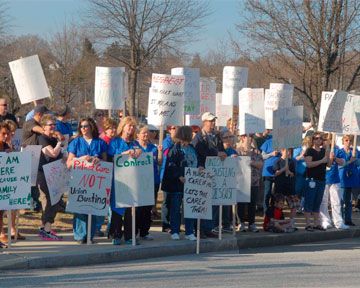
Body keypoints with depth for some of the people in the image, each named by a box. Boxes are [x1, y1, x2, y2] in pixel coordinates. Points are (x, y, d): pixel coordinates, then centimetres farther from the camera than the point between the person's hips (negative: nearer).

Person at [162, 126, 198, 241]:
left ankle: (189, 232, 10)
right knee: (175, 207, 2)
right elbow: (171, 165, -13)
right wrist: (179, 176, -22)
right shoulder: (175, 149, -7)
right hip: (177, 183, -6)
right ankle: (175, 232, 10)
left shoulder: (192, 148, 14)